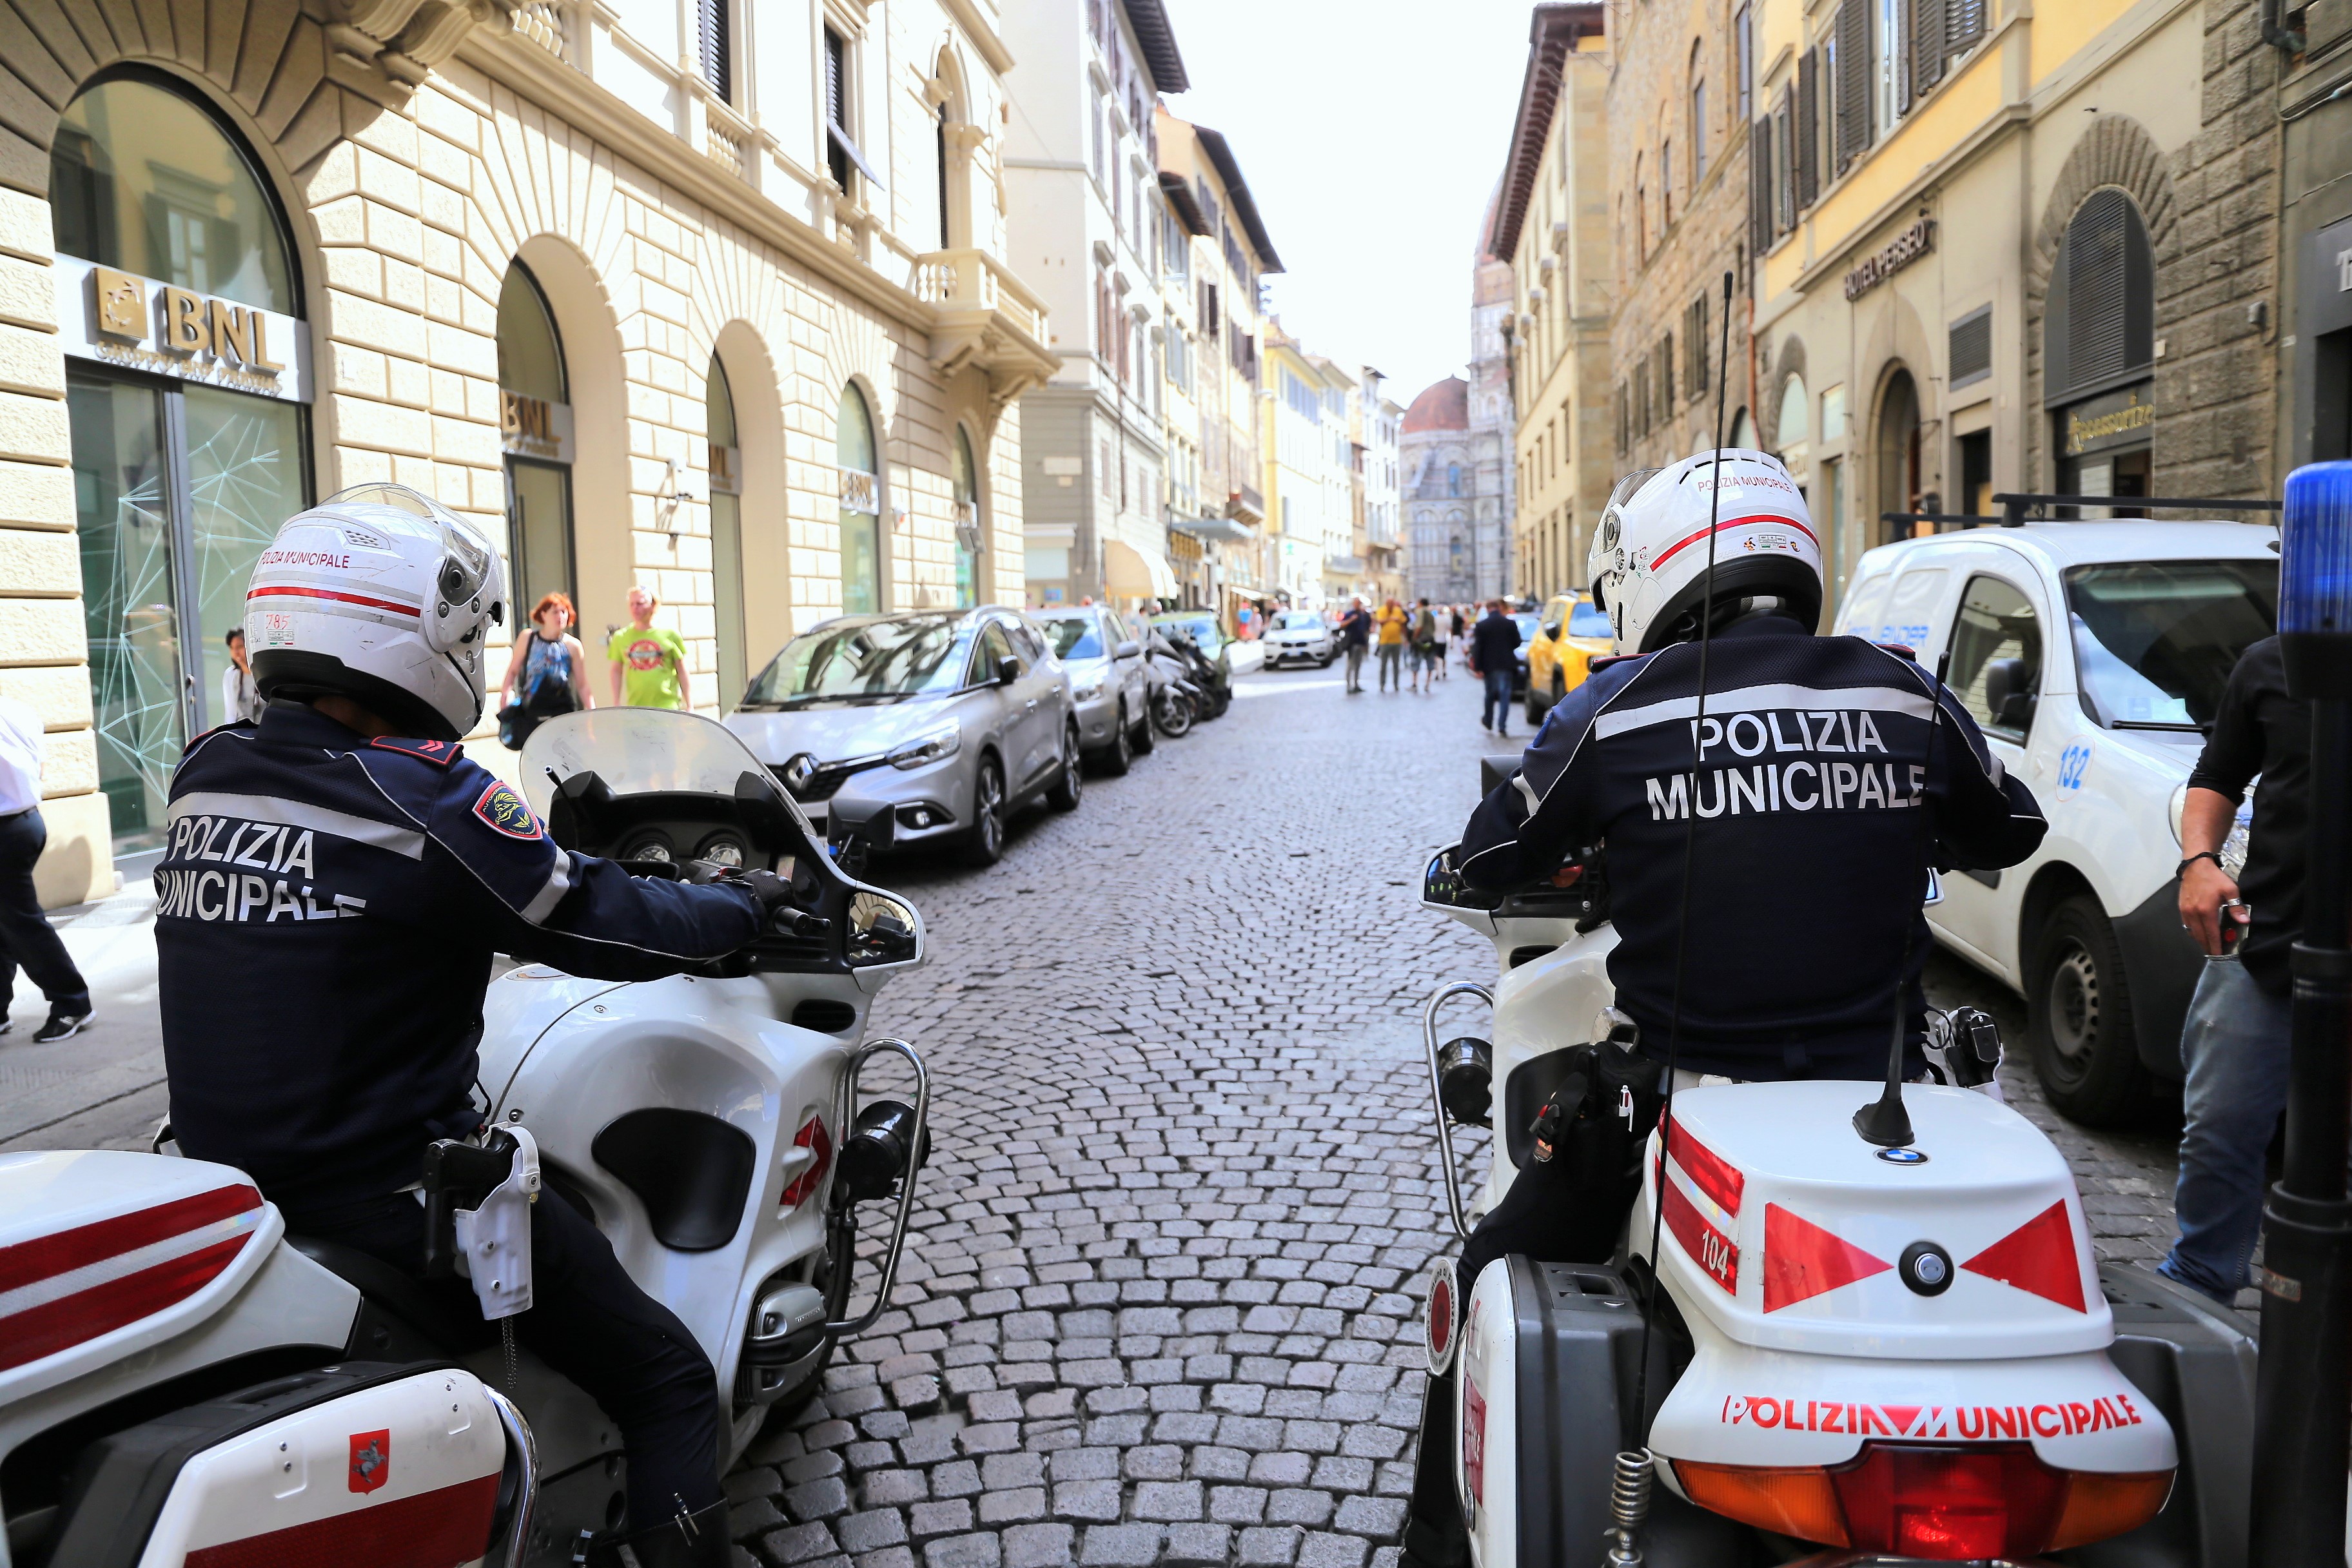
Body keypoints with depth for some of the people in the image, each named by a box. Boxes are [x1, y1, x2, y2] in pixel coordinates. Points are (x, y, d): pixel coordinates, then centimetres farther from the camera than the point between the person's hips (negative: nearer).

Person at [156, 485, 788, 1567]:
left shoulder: (202, 777, 2)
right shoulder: (417, 791, -20)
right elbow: (624, 933, -13)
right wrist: (745, 900, 5)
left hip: (223, 1183, 8)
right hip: (395, 1199, -8)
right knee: (671, 1385, 2)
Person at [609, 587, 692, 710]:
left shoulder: (669, 634, 2)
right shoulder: (621, 637, 7)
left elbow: (682, 673, 4)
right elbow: (616, 671, 13)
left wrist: (690, 707, 0)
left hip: (667, 707, -2)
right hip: (635, 708, 2)